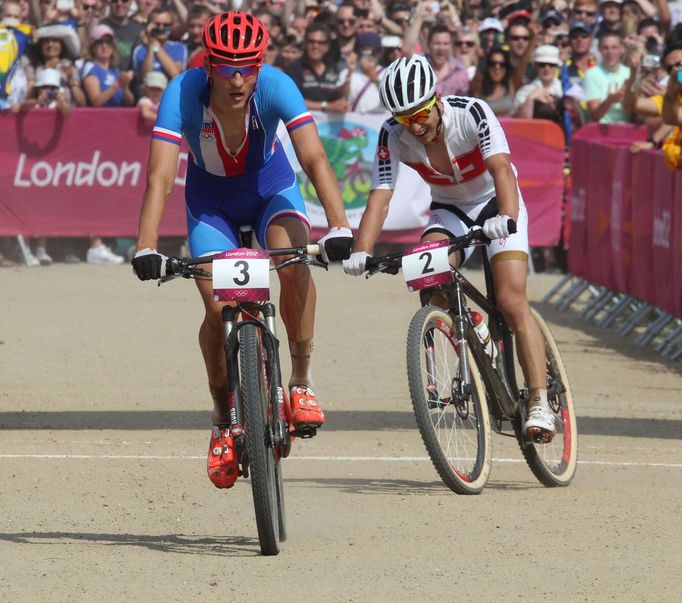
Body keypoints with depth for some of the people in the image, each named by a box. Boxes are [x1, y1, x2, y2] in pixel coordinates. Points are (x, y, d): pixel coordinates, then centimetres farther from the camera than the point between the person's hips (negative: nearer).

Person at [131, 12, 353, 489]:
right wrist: (146, 248, -50)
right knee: (219, 308, -15)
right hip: (211, 200, 0)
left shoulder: (275, 87, -32)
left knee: (293, 262, -31)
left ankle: (302, 385, -13)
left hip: (271, 186, 0)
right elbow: (161, 175, -38)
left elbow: (315, 157, -39)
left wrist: (339, 227, -52)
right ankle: (224, 422, 9)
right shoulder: (184, 93, -32)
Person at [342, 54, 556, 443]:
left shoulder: (472, 113, -29)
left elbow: (501, 167, -42)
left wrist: (507, 218, -61)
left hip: (495, 204, -3)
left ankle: (540, 404, -19)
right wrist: (361, 251, -44)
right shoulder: (393, 137, -20)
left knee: (512, 302, -19)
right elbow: (380, 197, -28)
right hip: (449, 210, 3)